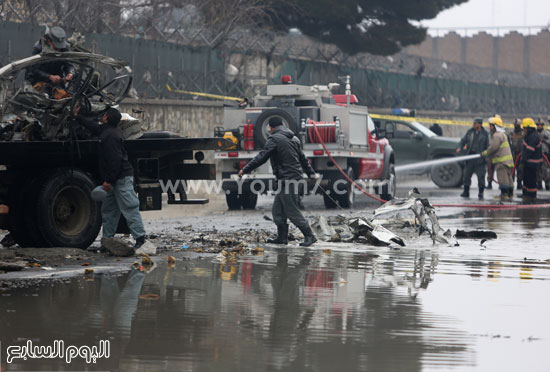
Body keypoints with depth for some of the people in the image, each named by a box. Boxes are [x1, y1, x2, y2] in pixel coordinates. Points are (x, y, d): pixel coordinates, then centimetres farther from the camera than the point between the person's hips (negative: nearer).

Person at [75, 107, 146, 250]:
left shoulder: (111, 136, -20)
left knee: (129, 209, -11)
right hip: (116, 179, 11)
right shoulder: (107, 131, 12)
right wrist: (78, 117, 44)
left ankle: (140, 238, -13)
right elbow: (94, 127, 35)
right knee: (108, 210, 15)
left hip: (122, 179, -11)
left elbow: (115, 161, -24)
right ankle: (107, 238, 21)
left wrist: (109, 180, -22)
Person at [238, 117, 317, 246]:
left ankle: (309, 236, -6)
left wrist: (245, 170, -8)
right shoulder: (294, 138, 15)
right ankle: (282, 237, 17)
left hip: (287, 179, -9)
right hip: (295, 176, 9)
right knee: (278, 210, 14)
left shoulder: (274, 139, -11)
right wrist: (311, 173, 36)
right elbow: (303, 158, 25)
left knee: (292, 211, -6)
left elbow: (261, 158, -14)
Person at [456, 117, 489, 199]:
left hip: (479, 157, -3)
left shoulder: (484, 134, 1)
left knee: (480, 175, -3)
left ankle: (481, 193, 6)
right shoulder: (470, 131, 8)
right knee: (467, 174, 3)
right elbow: (463, 140, 8)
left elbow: (487, 146, 3)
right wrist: (459, 147, -10)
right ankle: (466, 191, 13)